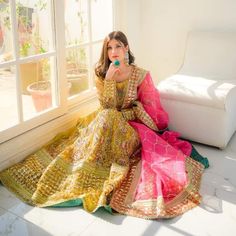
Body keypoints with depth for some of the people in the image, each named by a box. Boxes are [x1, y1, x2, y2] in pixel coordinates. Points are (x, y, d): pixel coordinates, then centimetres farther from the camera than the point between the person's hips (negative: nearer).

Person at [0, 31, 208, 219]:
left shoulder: (141, 75, -8)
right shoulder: (101, 73, -1)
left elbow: (146, 110, -5)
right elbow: (107, 106, -10)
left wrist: (119, 115, -11)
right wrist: (109, 78, -22)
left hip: (132, 125, -2)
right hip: (107, 123, 2)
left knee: (107, 119, -32)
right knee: (106, 117, -31)